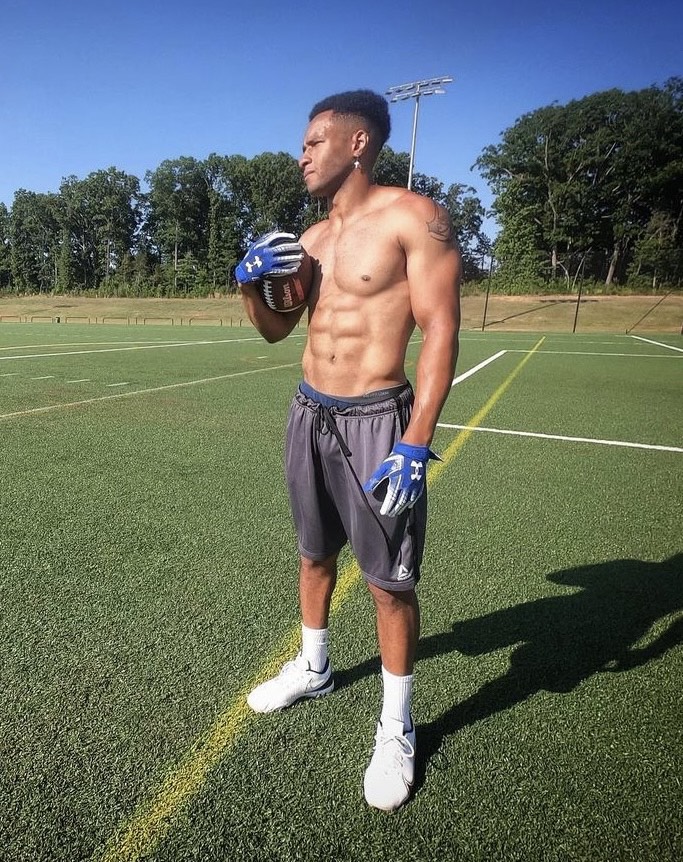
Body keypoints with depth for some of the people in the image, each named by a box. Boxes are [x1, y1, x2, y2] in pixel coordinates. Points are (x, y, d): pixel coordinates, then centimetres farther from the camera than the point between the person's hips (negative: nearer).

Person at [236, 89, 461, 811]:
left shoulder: (413, 217, -9)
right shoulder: (310, 238, 13)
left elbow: (440, 333, -15)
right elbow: (275, 330, 20)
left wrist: (414, 447, -22)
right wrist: (249, 282, 0)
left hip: (375, 421, -7)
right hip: (309, 414, 7)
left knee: (390, 582, 1)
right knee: (315, 553, 19)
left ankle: (397, 728, 23)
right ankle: (312, 668, 43)